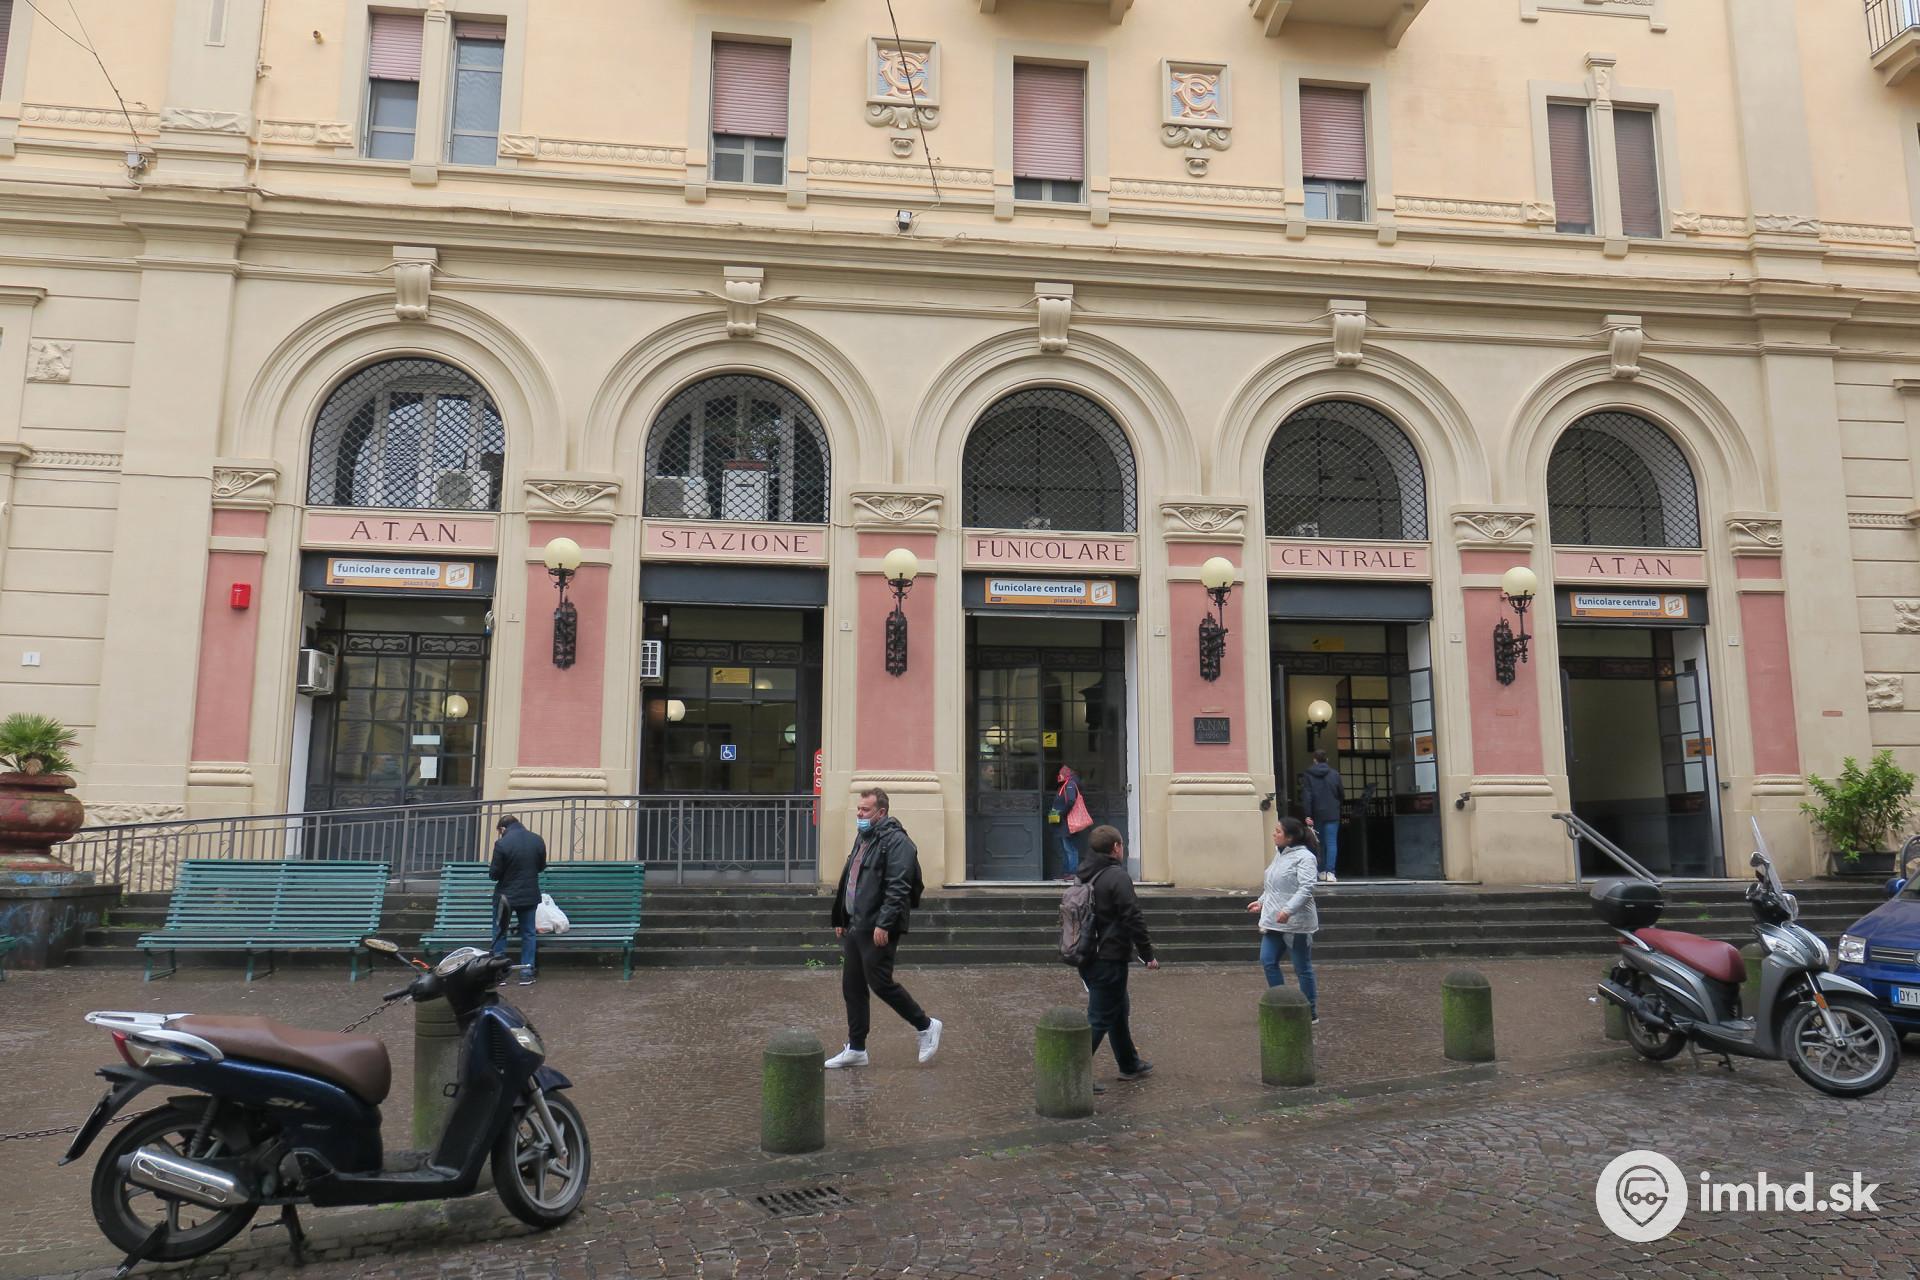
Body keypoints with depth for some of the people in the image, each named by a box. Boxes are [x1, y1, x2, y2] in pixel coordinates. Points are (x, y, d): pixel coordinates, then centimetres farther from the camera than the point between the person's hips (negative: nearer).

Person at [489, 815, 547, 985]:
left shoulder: (502, 843, -16)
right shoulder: (538, 840, -3)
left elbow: (494, 874, -11)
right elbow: (541, 866, 10)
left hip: (505, 895, -3)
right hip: (530, 895, 3)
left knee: (500, 933, 12)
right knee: (528, 934, 11)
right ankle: (526, 973, 9)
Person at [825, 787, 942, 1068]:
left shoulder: (896, 841, -14)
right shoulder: (862, 838, 17)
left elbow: (897, 888, -21)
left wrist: (884, 924, -26)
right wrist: (840, 919, 21)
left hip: (877, 930, -9)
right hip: (854, 927, 10)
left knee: (880, 983, -6)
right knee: (852, 987, 11)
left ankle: (926, 1026, 13)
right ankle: (856, 1049, 20)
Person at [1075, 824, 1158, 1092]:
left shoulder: (1083, 875, 10)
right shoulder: (1117, 876, -17)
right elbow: (1133, 918, -18)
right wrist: (1147, 955, -10)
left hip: (1088, 957, 9)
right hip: (1110, 959, -9)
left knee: (1119, 1010, 23)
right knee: (1099, 1019, -3)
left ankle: (1130, 1065, 36)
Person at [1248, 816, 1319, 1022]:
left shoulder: (1304, 857, -16)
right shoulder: (1280, 854, 12)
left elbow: (1306, 888, -26)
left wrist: (1288, 910, -34)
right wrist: (1261, 902, 25)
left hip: (1296, 923, -9)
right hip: (1274, 921, 9)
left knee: (1302, 968, 4)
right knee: (1268, 962, 7)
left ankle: (1311, 1013, 17)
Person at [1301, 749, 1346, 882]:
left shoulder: (1309, 775, -3)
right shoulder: (1334, 774, -1)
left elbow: (1306, 796, -7)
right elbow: (1342, 794, 5)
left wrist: (1308, 815, -7)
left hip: (1316, 814, 1)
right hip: (1332, 814, -1)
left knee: (1319, 843, 14)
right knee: (1331, 842, -3)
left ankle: (1322, 871, 18)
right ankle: (1330, 872, -13)